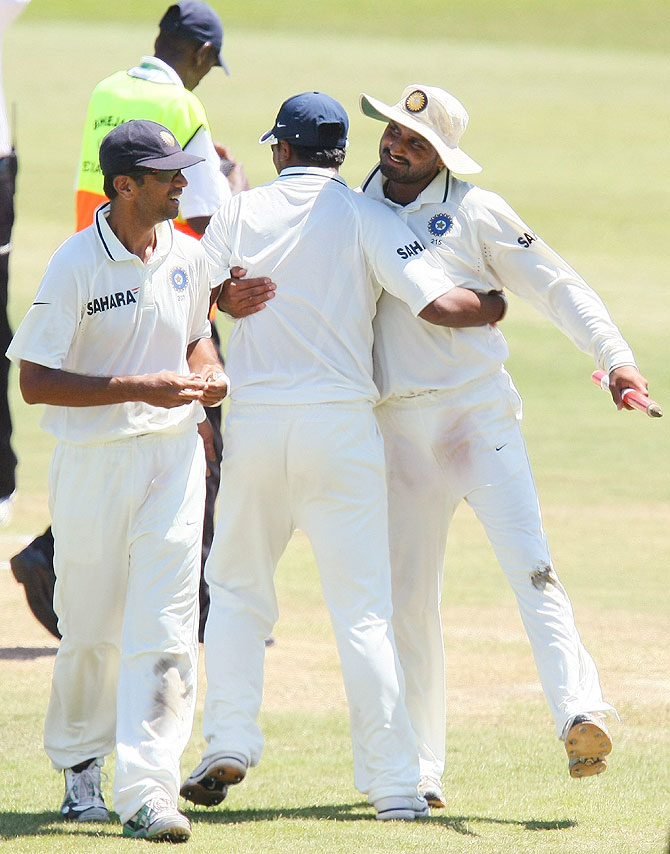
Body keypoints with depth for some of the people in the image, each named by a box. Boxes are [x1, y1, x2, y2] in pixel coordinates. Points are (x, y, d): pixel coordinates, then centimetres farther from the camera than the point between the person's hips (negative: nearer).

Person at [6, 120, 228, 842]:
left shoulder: (186, 255, 6)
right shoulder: (75, 265, -12)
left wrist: (209, 371, 0)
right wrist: (141, 388, -20)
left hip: (174, 456, 4)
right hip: (94, 463, -4)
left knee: (164, 631, -9)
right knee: (91, 631, 8)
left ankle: (145, 789, -12)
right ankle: (80, 765, 32)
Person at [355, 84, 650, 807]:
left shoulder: (474, 212, 1)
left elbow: (554, 285, 0)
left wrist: (614, 357, -13)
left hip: (479, 413, -4)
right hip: (399, 430, 4)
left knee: (528, 564, -18)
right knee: (405, 598, 4)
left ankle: (580, 712, -30)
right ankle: (417, 769, 10)